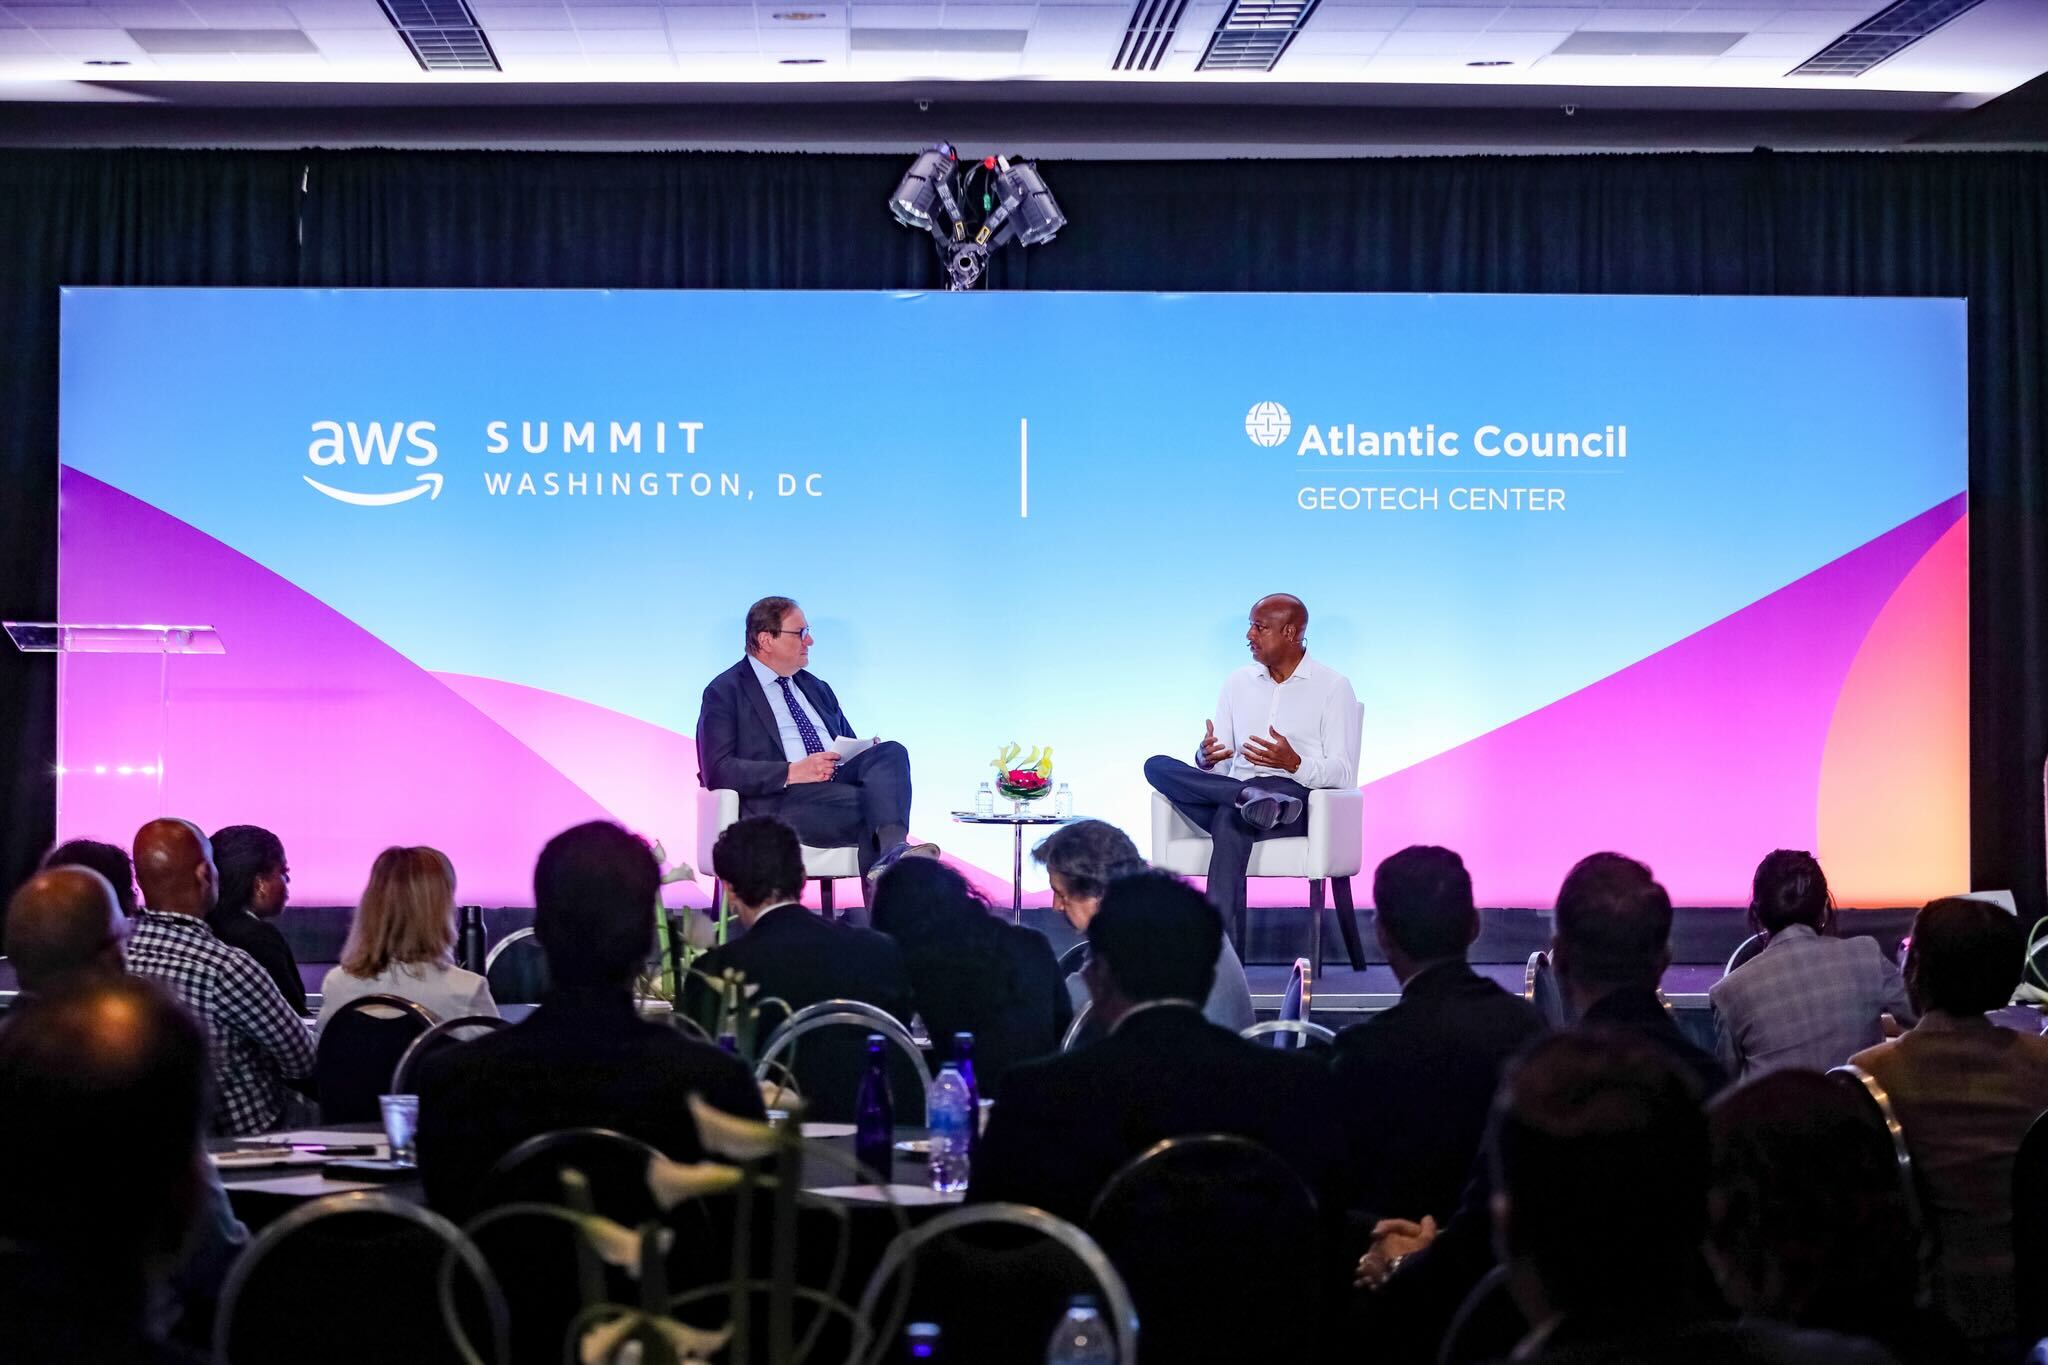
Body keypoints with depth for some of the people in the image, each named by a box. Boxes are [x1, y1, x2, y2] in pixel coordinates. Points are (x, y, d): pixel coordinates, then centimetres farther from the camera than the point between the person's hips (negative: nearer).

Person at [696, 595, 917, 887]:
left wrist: (869, 753, 3)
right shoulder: (725, 692, 6)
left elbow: (849, 746, 31)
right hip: (782, 801, -6)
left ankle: (892, 848, -47)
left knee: (891, 751, -28)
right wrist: (792, 772, -16)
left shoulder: (815, 687, 28)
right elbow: (717, 770, -6)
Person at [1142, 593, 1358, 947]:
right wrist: (1207, 758, -10)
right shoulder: (1238, 683, 20)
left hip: (1300, 801, -6)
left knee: (1231, 817, -40)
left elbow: (1344, 775, -3)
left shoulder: (1333, 686, 4)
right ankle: (1250, 798, -39)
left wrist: (1294, 763, -22)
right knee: (1157, 766, -21)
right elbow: (1213, 763, 17)